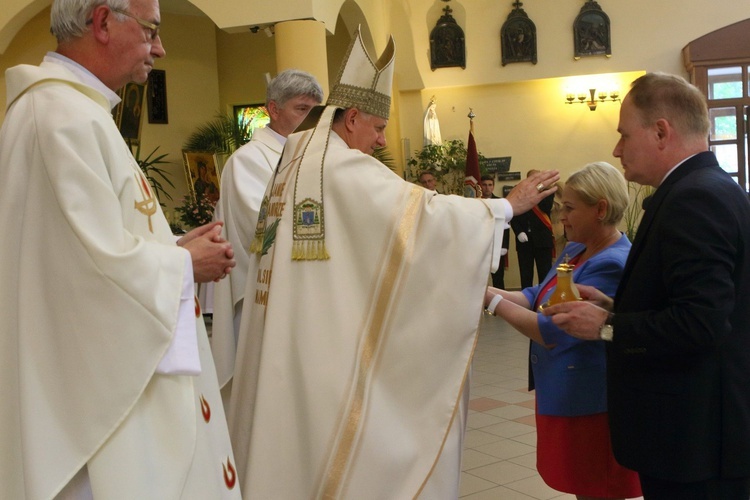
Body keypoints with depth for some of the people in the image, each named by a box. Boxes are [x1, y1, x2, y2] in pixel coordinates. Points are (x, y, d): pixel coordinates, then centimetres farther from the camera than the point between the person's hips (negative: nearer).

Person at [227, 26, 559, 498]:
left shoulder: (292, 163, 14)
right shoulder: (345, 168, -13)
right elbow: (423, 211, -17)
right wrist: (507, 206, -8)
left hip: (286, 346, 9)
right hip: (326, 351, -9)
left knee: (293, 440, 14)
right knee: (341, 452, 2)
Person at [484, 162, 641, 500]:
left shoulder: (613, 265, -25)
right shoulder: (575, 251, 7)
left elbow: (552, 332, -26)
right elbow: (538, 297, 8)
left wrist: (493, 301, -18)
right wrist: (488, 290, -8)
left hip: (590, 402, -9)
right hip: (565, 395, 9)